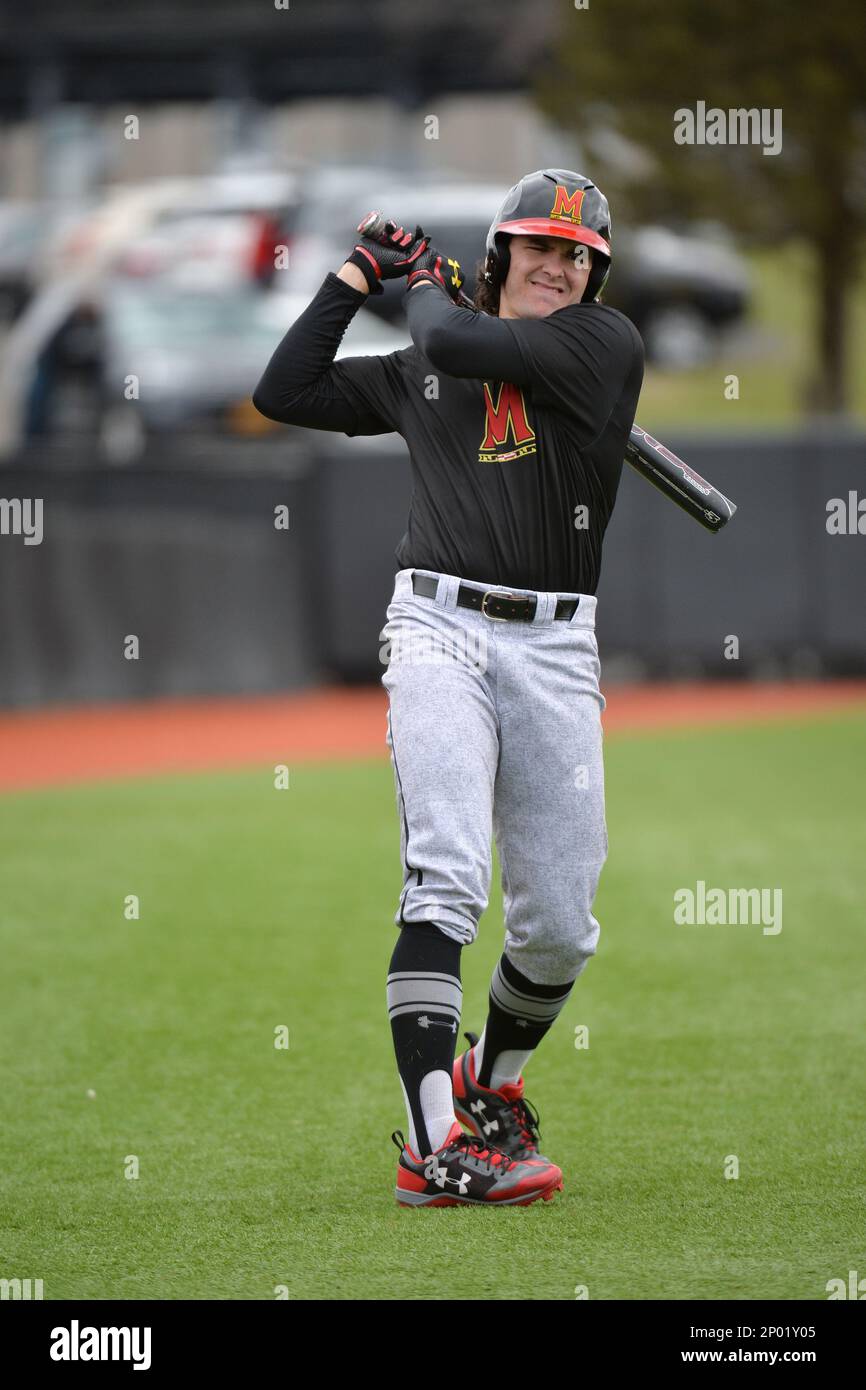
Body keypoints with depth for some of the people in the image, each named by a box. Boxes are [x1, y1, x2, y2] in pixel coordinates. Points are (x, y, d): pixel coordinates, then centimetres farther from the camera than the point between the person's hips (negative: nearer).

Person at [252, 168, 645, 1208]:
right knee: (447, 881, -18)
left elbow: (455, 344, -9)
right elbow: (285, 391, 17)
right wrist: (358, 272, 18)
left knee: (560, 925, 4)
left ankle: (490, 1084, 34)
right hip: (441, 629, 0)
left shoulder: (607, 345, 4)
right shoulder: (422, 373, 15)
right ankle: (432, 1148, -26)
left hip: (556, 651, 0)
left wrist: (427, 285, 12)